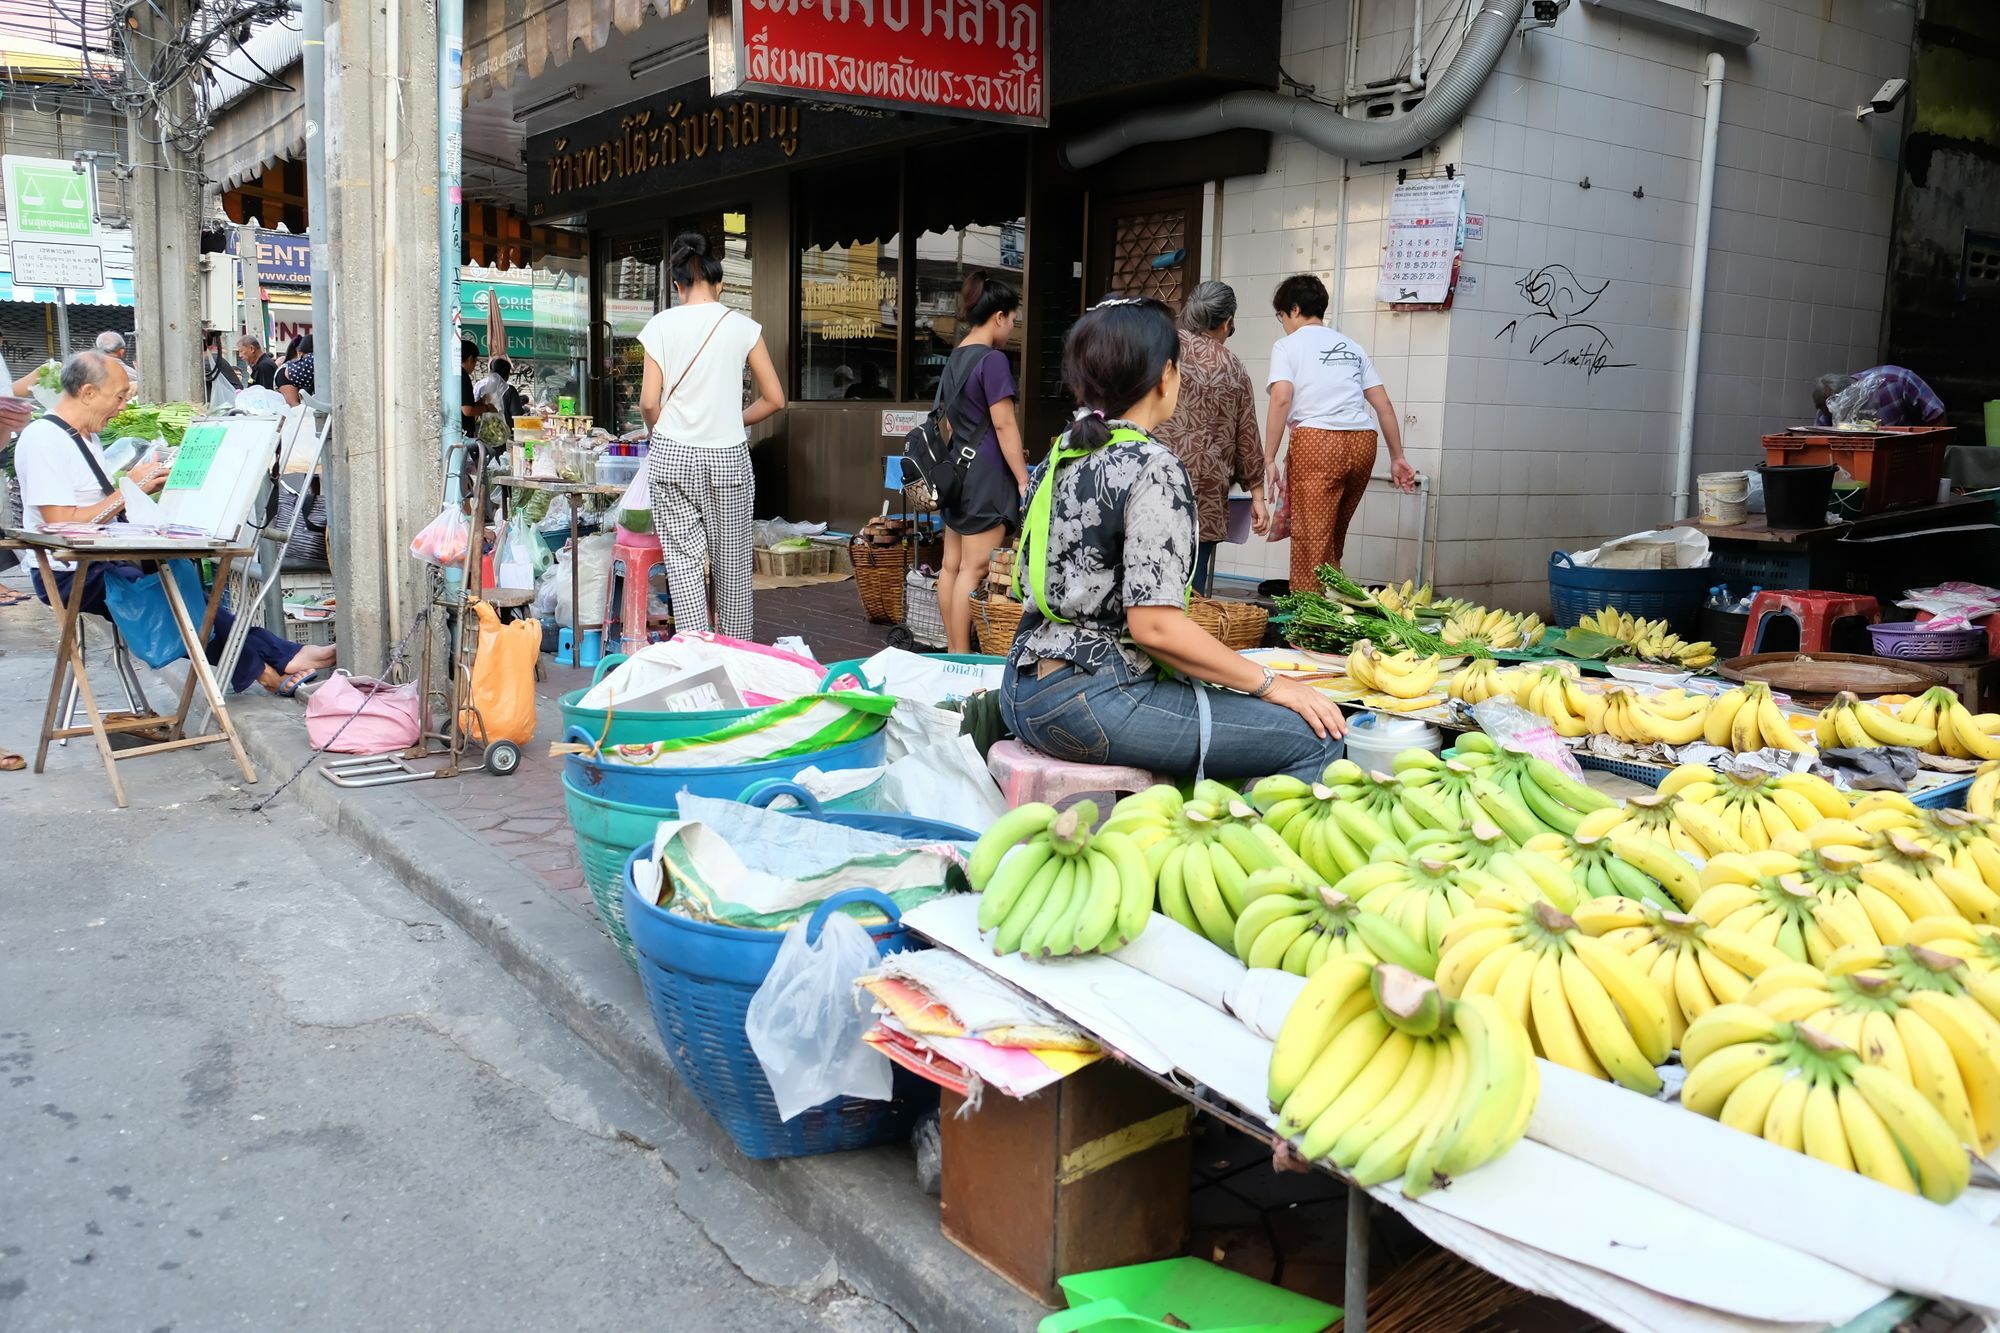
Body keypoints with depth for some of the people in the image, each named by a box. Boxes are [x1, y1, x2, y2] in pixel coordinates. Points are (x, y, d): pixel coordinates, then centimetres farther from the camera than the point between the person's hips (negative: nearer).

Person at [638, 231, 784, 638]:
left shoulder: (661, 325, -1)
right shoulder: (743, 326, 0)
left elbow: (649, 402, -4)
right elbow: (774, 399, 2)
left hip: (672, 454, 0)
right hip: (729, 456, 0)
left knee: (683, 557, 2)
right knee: (732, 561, 9)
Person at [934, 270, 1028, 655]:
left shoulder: (954, 359, 14)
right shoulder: (993, 360, -13)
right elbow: (1004, 425, -16)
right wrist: (1024, 480, -12)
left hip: (956, 470, 9)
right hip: (985, 474, -9)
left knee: (952, 565, 10)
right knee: (974, 570, -6)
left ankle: (952, 650, 16)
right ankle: (962, 656, -3)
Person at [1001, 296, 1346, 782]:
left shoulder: (1064, 453, 13)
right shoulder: (1153, 468, -13)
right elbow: (1154, 624, -20)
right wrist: (1270, 684, -10)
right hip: (1088, 701, -10)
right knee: (1315, 738, -8)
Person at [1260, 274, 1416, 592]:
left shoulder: (1287, 345, 7)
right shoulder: (1352, 346, 23)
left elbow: (1281, 400, -9)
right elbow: (1384, 405, 18)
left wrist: (1269, 459, -9)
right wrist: (1397, 457, 20)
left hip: (1316, 442, -6)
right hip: (1363, 443, 6)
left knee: (1311, 540, -5)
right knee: (1333, 539, 17)